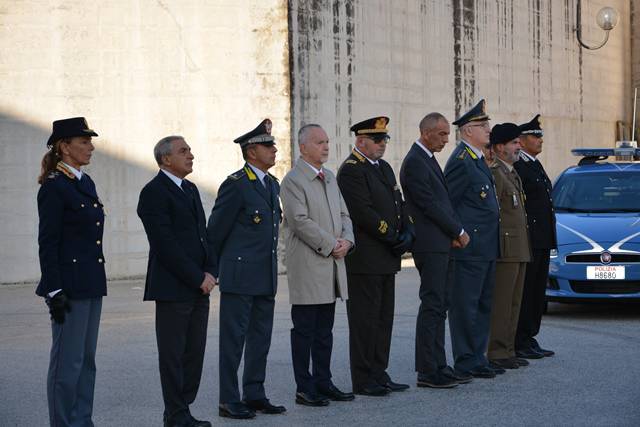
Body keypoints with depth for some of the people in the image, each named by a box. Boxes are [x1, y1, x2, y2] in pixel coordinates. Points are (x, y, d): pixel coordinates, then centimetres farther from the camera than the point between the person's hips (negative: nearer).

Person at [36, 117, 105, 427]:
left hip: (91, 285, 9)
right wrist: (55, 292, -17)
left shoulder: (86, 183, 14)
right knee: (67, 361, -2)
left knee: (86, 358, 13)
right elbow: (47, 244, -14)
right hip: (69, 284, -9)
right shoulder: (54, 187, -12)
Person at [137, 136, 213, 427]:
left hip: (198, 288, 8)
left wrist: (208, 273, 3)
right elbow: (165, 245, -16)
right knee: (173, 355, 0)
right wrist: (198, 278, -15)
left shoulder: (190, 189, 17)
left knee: (194, 354, 8)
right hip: (173, 288, -8)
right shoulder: (154, 193, -10)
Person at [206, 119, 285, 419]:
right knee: (233, 339, -1)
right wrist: (212, 272, -3)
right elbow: (215, 231, -8)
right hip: (239, 276, -8)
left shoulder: (272, 184, 13)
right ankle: (229, 401, 4)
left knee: (261, 339, 12)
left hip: (266, 278, 8)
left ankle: (255, 395, 21)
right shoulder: (236, 184, -12)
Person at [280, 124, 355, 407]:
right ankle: (304, 389, 3)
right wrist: (330, 245, -15)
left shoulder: (329, 177, 16)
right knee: (304, 330, -1)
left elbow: (343, 214, 17)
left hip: (332, 266, 8)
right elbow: (301, 222, -17)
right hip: (307, 266, -8)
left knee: (325, 330, 13)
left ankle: (323, 383, 20)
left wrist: (346, 240, -1)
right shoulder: (293, 181, -10)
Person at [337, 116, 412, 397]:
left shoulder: (384, 167, 18)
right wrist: (393, 239, -15)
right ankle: (363, 380, 3)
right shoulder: (351, 170, -12)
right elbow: (364, 213, -19)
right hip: (365, 258, -9)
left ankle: (379, 374, 18)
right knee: (365, 319, -3)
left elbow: (399, 203, 18)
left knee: (383, 318, 11)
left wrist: (407, 233, 1)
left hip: (387, 258, 9)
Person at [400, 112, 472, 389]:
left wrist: (455, 233, 4)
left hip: (443, 244, 10)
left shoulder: (428, 159, 18)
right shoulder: (414, 162, -13)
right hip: (430, 245, -10)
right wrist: (459, 232, -9)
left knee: (439, 307, 10)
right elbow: (429, 204, -17)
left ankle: (438, 367, 14)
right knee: (432, 306, -8)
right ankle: (427, 372, -5)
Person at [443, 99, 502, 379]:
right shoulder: (461, 161, -15)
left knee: (482, 304, 14)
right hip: (469, 248, -10)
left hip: (486, 248, 10)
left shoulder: (477, 159, 16)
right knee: (465, 306, -3)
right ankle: (466, 363, 2)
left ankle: (477, 359, 22)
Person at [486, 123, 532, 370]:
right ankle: (496, 354, -4)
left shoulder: (513, 174, 20)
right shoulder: (494, 173, -12)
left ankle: (508, 351, 18)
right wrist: (495, 246, -19)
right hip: (505, 249, -10)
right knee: (500, 303, -7)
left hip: (519, 251, 10)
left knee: (513, 303, 12)